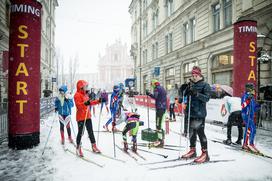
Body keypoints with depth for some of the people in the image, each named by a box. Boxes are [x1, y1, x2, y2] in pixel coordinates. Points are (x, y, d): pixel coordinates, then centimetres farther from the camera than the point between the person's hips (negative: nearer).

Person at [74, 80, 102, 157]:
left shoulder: (85, 94, 15)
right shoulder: (77, 95, -12)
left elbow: (90, 102, 23)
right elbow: (78, 105, -24)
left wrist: (98, 101, 17)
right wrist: (85, 103, -41)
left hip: (88, 116, 8)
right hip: (81, 117, -8)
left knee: (90, 132, 13)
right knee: (80, 132, 0)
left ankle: (94, 146, 23)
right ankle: (78, 148, 14)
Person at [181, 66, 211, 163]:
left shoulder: (205, 85, -4)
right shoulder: (190, 85, 15)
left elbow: (206, 98, -15)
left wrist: (197, 94, -28)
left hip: (199, 113, -7)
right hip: (190, 112, 7)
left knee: (200, 132, -6)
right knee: (191, 132, 14)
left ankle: (205, 153, 5)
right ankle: (192, 151, 28)